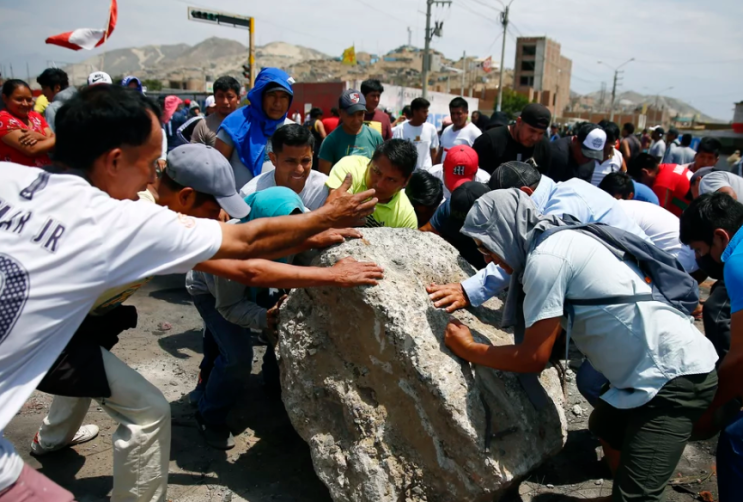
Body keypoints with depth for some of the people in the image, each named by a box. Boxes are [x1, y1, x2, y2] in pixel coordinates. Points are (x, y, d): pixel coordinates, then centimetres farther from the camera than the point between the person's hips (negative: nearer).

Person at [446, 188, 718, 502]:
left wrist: (468, 350, -4)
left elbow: (533, 358, -17)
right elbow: (548, 337, 13)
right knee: (605, 428, 29)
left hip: (676, 373, -10)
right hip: (655, 368, 10)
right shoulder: (560, 240, 8)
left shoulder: (545, 257, -21)